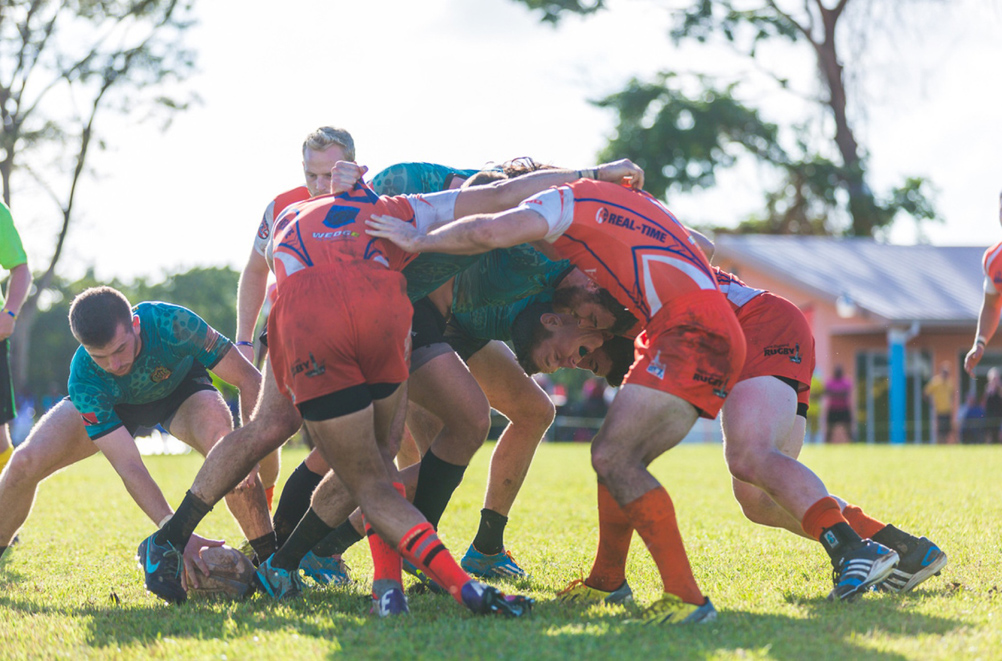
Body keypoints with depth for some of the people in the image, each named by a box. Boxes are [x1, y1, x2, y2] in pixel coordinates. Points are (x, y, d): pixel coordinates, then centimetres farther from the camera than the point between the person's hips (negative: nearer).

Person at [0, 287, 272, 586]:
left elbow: (249, 379, -30)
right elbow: (128, 466, -39)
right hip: (110, 404, 1)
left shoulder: (173, 323, -41)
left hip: (180, 389, 0)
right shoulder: (85, 382, -37)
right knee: (25, 463, -18)